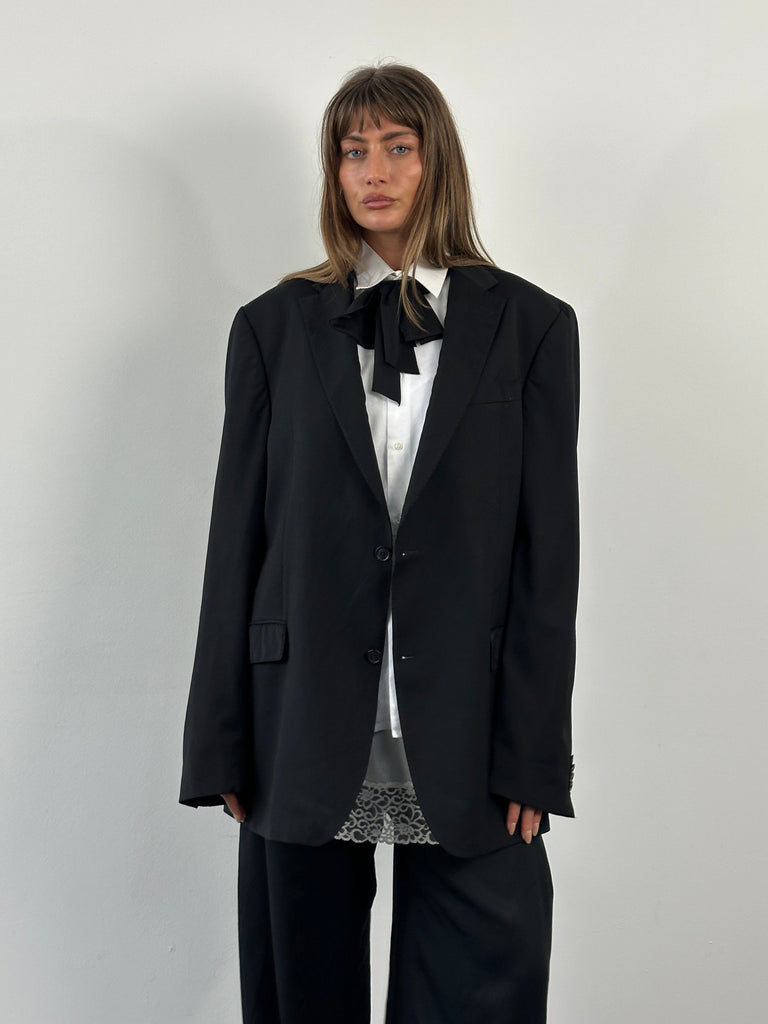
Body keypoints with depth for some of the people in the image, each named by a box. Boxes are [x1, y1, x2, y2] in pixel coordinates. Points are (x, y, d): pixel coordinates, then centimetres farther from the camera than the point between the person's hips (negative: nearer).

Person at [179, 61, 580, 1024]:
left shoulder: (529, 325, 4)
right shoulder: (274, 326, 7)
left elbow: (548, 552, 0)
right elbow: (236, 539, 4)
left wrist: (534, 756, -4)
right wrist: (222, 747, 2)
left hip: (464, 740, 0)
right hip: (307, 730, 1)